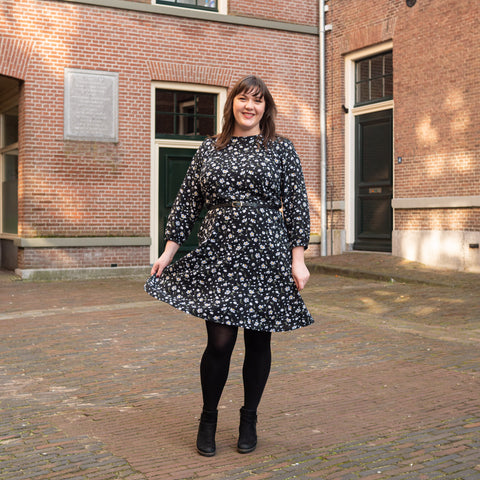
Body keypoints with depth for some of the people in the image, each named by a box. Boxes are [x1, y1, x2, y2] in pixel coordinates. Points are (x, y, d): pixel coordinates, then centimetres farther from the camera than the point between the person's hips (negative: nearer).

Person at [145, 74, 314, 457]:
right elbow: (187, 203, 12)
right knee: (220, 341, -5)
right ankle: (208, 419, 17)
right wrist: (169, 250, 8)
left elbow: (297, 206, 2)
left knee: (258, 340, 7)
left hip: (266, 256, 0)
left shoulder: (281, 149, 6)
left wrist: (298, 260, -4)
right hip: (218, 256, 0)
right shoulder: (209, 149, 10)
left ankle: (249, 419, 26)